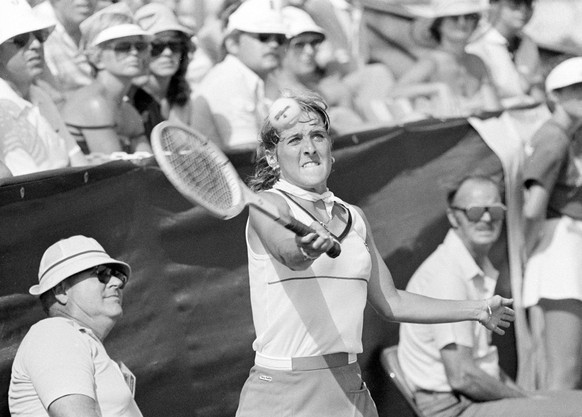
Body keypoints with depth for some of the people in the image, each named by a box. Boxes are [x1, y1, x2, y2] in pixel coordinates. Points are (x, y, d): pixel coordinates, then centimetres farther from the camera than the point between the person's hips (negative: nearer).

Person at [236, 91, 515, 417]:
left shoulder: (354, 217, 14)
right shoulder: (268, 204, -5)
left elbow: (390, 302, 22)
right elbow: (288, 253, -28)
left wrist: (476, 310, 26)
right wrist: (305, 250, -52)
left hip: (349, 391, 6)